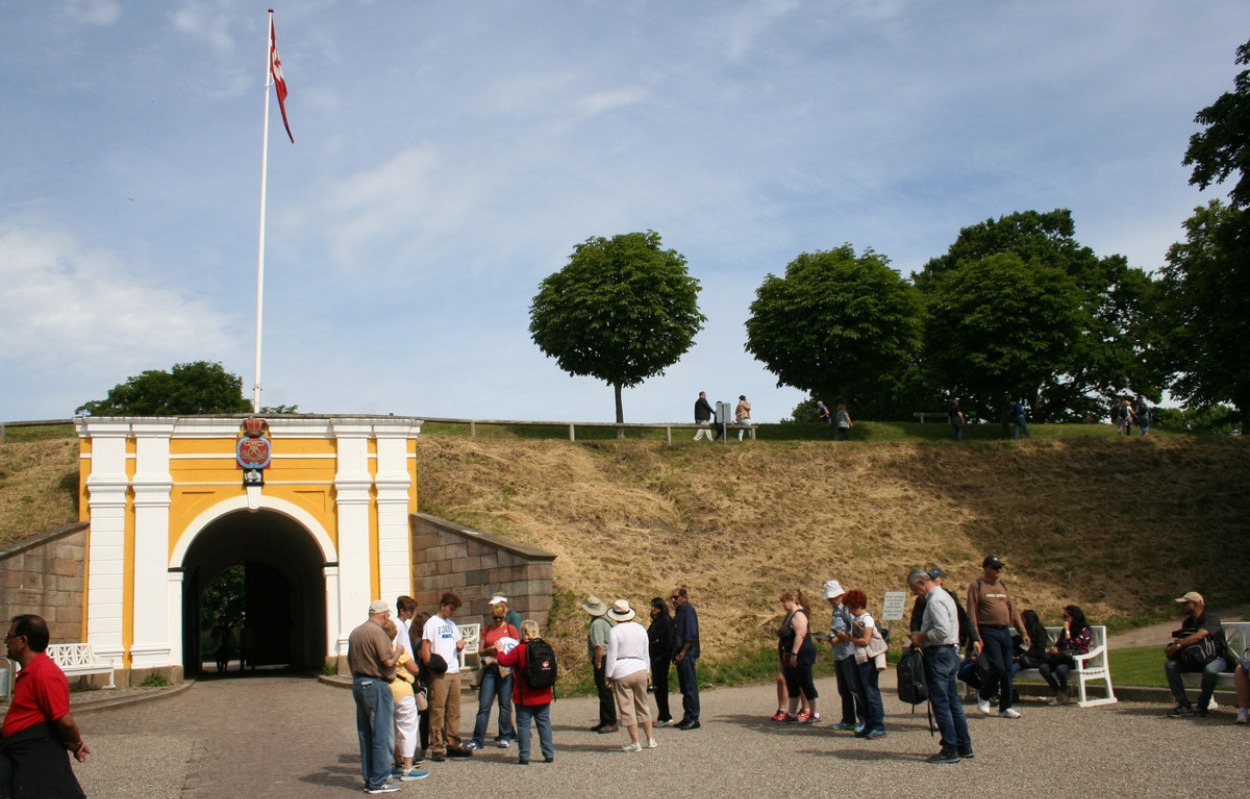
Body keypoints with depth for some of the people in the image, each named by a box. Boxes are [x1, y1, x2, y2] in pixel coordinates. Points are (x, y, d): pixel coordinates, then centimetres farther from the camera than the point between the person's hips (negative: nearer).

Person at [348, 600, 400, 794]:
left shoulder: (355, 632, 12)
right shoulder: (377, 631, -14)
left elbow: (350, 660, 16)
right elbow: (388, 661, -19)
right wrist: (397, 651, -1)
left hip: (358, 684, 9)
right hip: (376, 685, -9)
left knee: (365, 734, 13)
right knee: (382, 735, -3)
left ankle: (369, 779, 18)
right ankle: (379, 781, -1)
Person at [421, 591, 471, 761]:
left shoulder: (451, 624, 19)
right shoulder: (432, 623, -3)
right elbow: (425, 648, -9)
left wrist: (461, 644, 5)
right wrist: (431, 668, -18)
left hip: (454, 672, 7)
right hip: (439, 674, -7)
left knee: (454, 711, 9)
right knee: (437, 711, -5)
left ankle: (453, 745, 16)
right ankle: (437, 748, -2)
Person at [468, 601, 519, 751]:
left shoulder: (511, 629, 5)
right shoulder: (486, 630, 13)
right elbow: (480, 651, 12)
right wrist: (489, 649, -8)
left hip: (505, 669, -2)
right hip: (489, 669, 2)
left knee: (505, 704, 3)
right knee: (484, 705, -1)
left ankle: (505, 737, 14)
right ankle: (477, 740, 1)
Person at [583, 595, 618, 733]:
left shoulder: (596, 624, -17)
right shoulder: (606, 620, 12)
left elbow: (599, 646, -24)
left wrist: (598, 663, -15)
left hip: (603, 660, -10)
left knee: (605, 692, -5)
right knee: (604, 692, 16)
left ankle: (611, 723, -2)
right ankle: (604, 721, 23)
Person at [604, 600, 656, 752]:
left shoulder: (615, 631, -9)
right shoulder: (640, 629, 8)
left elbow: (611, 656, -9)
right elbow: (646, 653, 15)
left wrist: (608, 676, -2)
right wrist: (647, 671, 25)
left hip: (622, 673, -6)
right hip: (640, 670, 6)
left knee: (627, 708, 2)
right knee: (642, 706, 17)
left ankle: (635, 742, 3)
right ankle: (651, 739, 21)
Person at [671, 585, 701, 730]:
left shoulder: (688, 610, -12)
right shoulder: (680, 611, 17)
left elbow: (690, 635, -19)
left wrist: (682, 653, -19)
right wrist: (676, 653, 13)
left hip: (687, 655, -10)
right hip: (681, 656, 10)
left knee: (690, 687, -6)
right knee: (684, 688, 13)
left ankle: (693, 719, -2)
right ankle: (688, 718, 18)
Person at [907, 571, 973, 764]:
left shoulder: (935, 600, -16)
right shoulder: (944, 595, 16)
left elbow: (942, 631, -25)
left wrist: (921, 636, -12)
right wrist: (921, 636, 13)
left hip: (939, 654, -10)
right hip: (950, 652, 10)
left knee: (941, 704, -5)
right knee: (953, 702, 14)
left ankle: (950, 750, -1)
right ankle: (964, 746, 19)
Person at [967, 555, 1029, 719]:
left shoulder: (1003, 586, 16)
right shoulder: (977, 585, -4)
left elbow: (1013, 610, 16)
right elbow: (972, 614, -8)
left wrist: (1023, 632, 8)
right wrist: (976, 638, -15)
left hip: (1005, 632, 6)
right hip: (988, 632, -6)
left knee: (1008, 670, 6)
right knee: (997, 667, -14)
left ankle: (1005, 707, 16)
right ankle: (983, 696, 11)